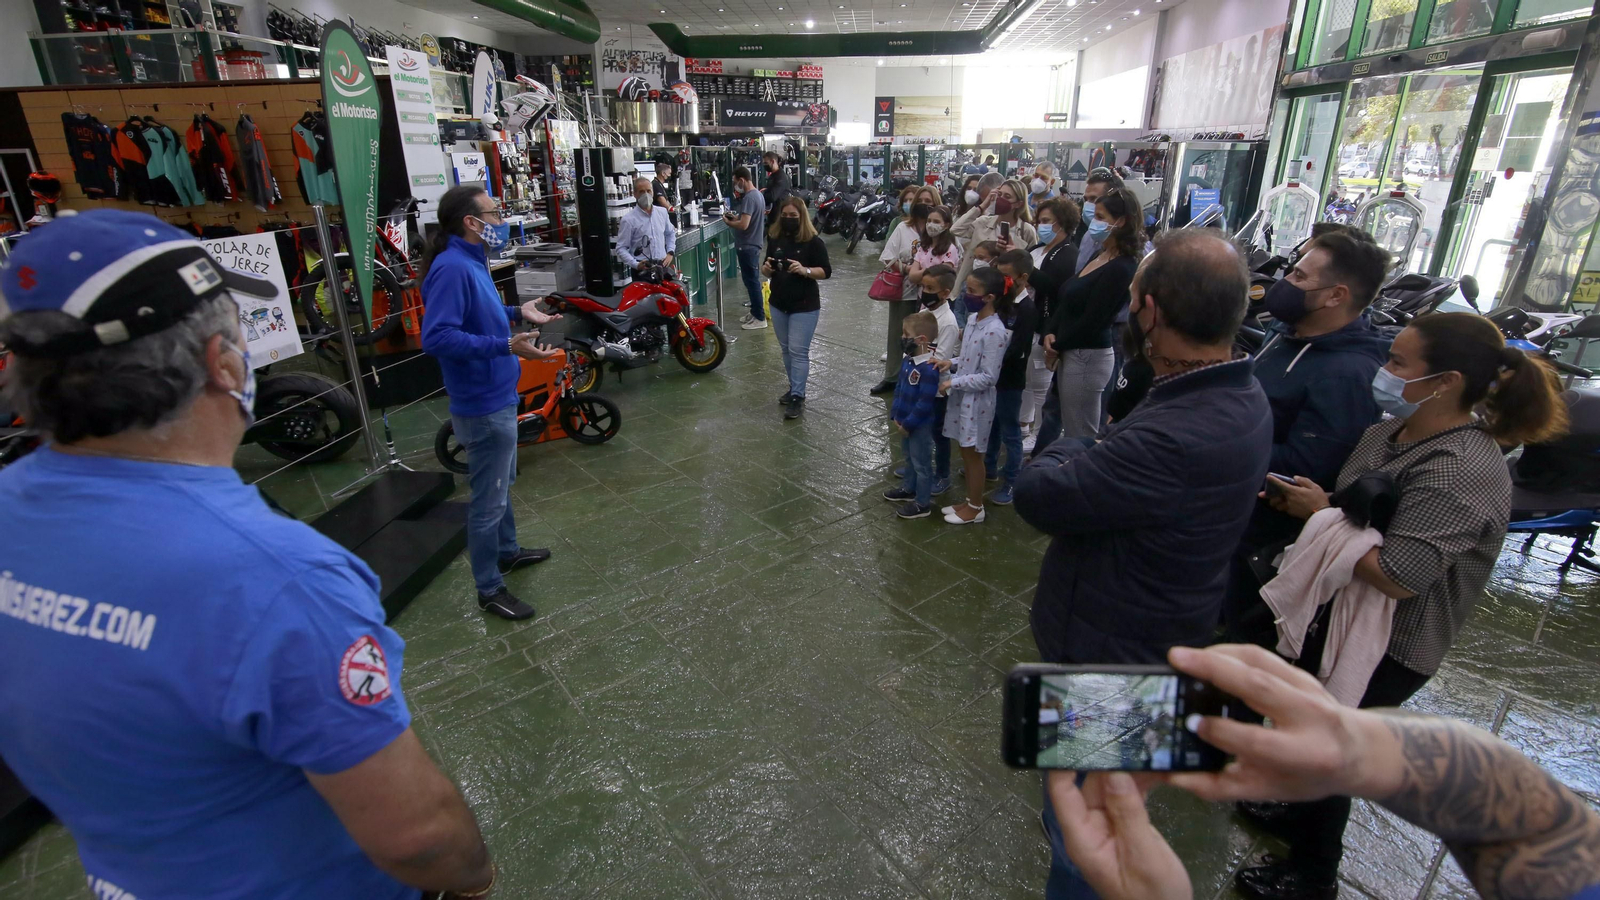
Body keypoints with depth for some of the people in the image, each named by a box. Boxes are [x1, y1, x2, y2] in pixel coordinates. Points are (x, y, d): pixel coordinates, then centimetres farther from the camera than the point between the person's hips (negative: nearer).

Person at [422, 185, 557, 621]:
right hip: (483, 405, -10)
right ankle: (490, 589, 18)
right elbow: (436, 337, -31)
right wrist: (506, 346, -37)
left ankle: (507, 550, 46)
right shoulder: (452, 267, -23)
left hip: (496, 394, 11)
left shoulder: (470, 261, 9)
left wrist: (517, 312, 13)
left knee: (503, 483, 26)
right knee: (489, 499, 2)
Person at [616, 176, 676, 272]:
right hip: (642, 269, -4)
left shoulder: (662, 212, 8)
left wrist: (670, 253, 9)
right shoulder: (628, 219, -7)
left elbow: (671, 233, 24)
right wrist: (636, 265, -21)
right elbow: (621, 249, -8)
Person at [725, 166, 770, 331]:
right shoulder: (758, 195, 11)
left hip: (747, 246, -10)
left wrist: (728, 222, -11)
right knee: (753, 280, 17)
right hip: (753, 244, 10)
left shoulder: (748, 198, -21)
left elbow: (743, 225, -27)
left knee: (751, 282, -4)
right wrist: (736, 216, 9)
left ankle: (760, 318, 2)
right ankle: (755, 312, 27)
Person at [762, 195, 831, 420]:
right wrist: (766, 268, -12)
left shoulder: (813, 241, -10)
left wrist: (805, 270, -26)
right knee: (786, 350, 14)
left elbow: (826, 271, -9)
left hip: (805, 306, -5)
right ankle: (794, 387, 28)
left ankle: (798, 397, -1)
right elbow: (766, 270, 12)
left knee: (799, 351, -5)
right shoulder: (774, 239, 3)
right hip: (778, 304, 6)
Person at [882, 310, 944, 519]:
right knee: (909, 458, 26)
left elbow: (924, 403, -27)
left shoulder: (929, 368, -28)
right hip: (905, 422, 9)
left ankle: (923, 503, 20)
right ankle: (909, 489, 46)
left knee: (921, 463, 6)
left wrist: (908, 424, -20)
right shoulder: (908, 361, 1)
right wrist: (895, 415, 7)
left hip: (920, 426, -9)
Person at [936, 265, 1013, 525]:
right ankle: (970, 501, 33)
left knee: (972, 454, 5)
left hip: (977, 400, -8)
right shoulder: (975, 320, 3)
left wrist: (954, 382, -21)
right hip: (962, 396, 9)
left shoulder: (994, 331, -23)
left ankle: (975, 508, 22)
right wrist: (952, 363, -2)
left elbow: (988, 377, -23)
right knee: (965, 451, 18)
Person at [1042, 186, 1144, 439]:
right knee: (1070, 430, 17)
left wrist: (1057, 347, -6)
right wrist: (1050, 333, -1)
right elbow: (1066, 300, 14)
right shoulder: (1099, 256, 12)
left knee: (1080, 438, -1)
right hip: (1071, 353, 9)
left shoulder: (1121, 268, -16)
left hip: (1088, 358, -9)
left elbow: (1091, 321, -18)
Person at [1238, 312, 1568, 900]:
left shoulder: (1461, 473, -29)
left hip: (1385, 647, -8)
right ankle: (1302, 814, 51)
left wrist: (1322, 513, -23)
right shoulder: (1393, 430, -2)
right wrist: (1302, 499, -6)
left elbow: (1396, 576, -33)